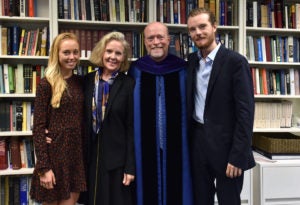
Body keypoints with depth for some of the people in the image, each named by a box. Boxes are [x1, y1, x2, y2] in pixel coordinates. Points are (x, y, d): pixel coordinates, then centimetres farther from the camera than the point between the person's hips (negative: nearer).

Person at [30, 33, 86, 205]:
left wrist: (85, 153, 2)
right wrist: (44, 167, -15)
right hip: (55, 153, -4)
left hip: (77, 153, 4)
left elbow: (82, 121, 10)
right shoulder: (46, 84, -9)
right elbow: (38, 127, -11)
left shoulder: (80, 82, 6)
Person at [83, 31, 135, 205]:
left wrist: (130, 166, -11)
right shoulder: (88, 81, 4)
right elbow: (83, 120, 9)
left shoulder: (129, 84, -7)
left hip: (118, 159, -3)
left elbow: (132, 128, -9)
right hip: (92, 157, 4)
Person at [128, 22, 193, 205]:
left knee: (175, 188, 9)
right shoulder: (136, 70, 3)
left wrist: (188, 140, 1)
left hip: (176, 145, 0)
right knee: (148, 190, 10)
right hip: (145, 145, 1)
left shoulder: (182, 69, 2)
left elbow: (189, 106, 5)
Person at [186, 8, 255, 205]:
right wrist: (189, 143, 4)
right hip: (197, 143, 5)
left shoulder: (235, 61, -9)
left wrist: (238, 156, -16)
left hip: (225, 146, -5)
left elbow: (245, 111, -13)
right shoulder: (192, 61, 8)